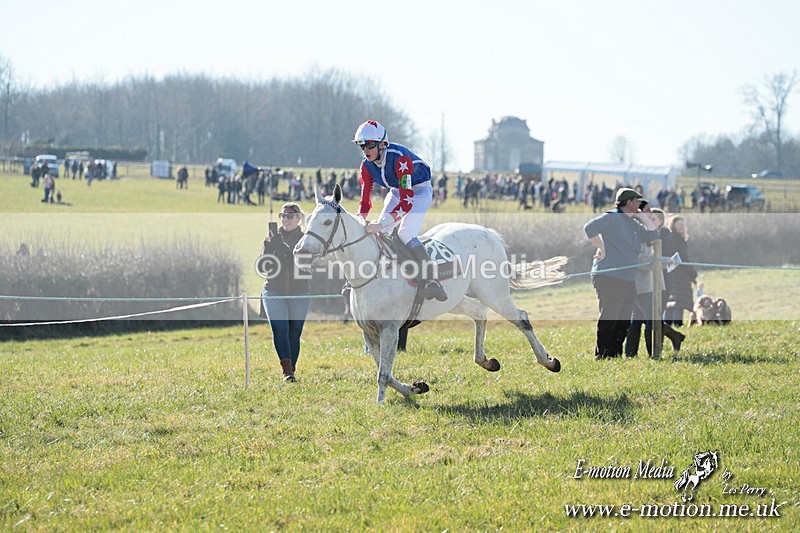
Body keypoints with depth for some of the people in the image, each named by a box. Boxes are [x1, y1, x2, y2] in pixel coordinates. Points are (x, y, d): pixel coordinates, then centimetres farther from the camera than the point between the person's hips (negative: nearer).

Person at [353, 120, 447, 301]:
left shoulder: (400, 159, -36)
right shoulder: (367, 165, -13)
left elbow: (407, 201, -40)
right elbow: (365, 200, -5)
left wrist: (381, 224, -46)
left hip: (419, 191, -8)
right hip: (396, 192, 8)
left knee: (406, 233, -26)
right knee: (377, 233, -2)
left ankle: (430, 281, -31)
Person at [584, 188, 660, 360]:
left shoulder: (634, 224, 20)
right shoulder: (612, 217, -6)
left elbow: (653, 235, 17)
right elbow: (590, 228, -18)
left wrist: (643, 216, 13)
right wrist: (602, 248, -15)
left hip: (629, 280, 9)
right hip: (609, 278, -9)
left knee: (623, 321, 10)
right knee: (608, 318, -9)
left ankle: (615, 353, 16)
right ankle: (602, 355, -6)